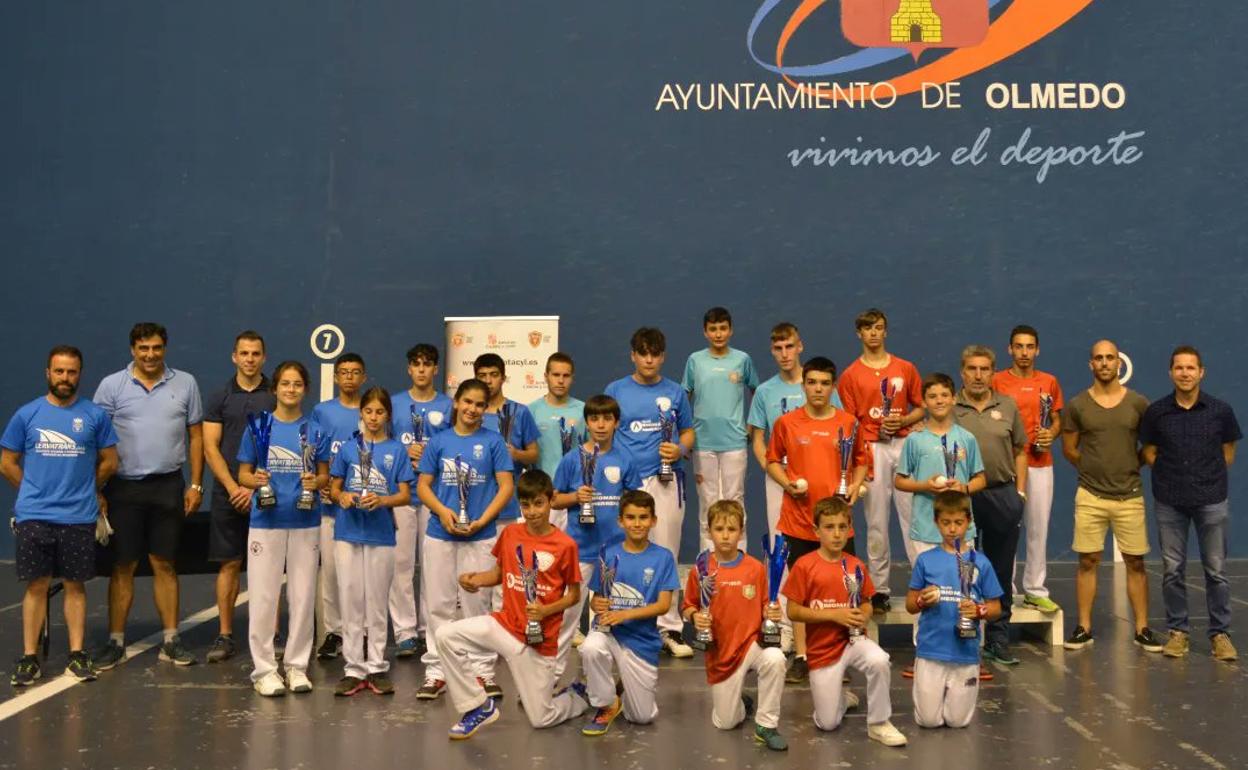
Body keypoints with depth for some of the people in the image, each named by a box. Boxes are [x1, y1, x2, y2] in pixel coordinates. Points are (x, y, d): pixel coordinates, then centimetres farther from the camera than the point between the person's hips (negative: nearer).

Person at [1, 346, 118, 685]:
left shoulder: (95, 416, 3)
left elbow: (109, 462, 11)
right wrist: (36, 491, 10)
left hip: (79, 517, 0)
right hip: (33, 516, 0)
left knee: (75, 584, 7)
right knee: (36, 585, 4)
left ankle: (77, 655, 13)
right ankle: (29, 657, 11)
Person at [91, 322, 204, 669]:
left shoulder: (185, 384, 6)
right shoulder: (111, 386, 1)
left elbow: (195, 436, 8)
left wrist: (196, 484, 2)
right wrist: (98, 491, -5)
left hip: (168, 486, 1)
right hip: (124, 487, -1)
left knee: (165, 564, 7)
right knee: (123, 566, 5)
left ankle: (171, 640, 13)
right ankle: (115, 641, 13)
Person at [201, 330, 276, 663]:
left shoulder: (275, 397, 4)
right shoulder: (219, 398, 7)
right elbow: (210, 447, 2)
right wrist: (234, 487, -8)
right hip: (228, 493, 1)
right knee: (229, 564, 4)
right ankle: (225, 636, 10)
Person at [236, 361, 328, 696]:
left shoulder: (315, 430, 5)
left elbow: (324, 474, 9)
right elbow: (243, 474, 5)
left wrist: (316, 482, -13)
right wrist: (255, 480, -16)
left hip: (305, 521, 1)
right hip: (266, 521, -1)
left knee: (303, 596, 7)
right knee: (262, 596, 0)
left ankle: (297, 665, 18)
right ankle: (264, 668, 10)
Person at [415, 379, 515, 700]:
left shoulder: (493, 441, 0)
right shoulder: (439, 441, 5)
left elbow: (506, 486, -2)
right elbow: (423, 486, 5)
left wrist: (481, 521, -12)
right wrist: (442, 511, -13)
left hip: (479, 535, -1)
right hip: (439, 533, 2)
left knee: (477, 604, 6)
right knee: (438, 604, 7)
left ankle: (480, 670, 16)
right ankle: (436, 671, 16)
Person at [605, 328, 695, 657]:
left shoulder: (675, 393, 9)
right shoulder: (616, 391, 7)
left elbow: (688, 432, 16)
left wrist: (680, 450, -6)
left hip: (666, 480, 1)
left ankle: (669, 629, 11)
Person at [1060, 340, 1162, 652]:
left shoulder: (1138, 404, 1)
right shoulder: (1077, 406, 0)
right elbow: (1069, 449, 9)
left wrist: (1129, 467, 6)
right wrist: (1095, 469, 7)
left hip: (1129, 496, 0)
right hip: (1090, 496, 0)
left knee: (1135, 563, 4)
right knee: (1088, 561, 3)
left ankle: (1142, 629, 13)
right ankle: (1084, 628, 10)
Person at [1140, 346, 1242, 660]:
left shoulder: (1221, 410, -3)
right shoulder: (1156, 411, -2)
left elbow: (1228, 452, 9)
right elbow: (1149, 452, 9)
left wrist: (1209, 478, 7)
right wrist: (1173, 475, 4)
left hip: (1212, 501, -1)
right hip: (1169, 502, 1)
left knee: (1216, 570, 4)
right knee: (1172, 570, 6)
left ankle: (1220, 633, 14)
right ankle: (1178, 631, 18)